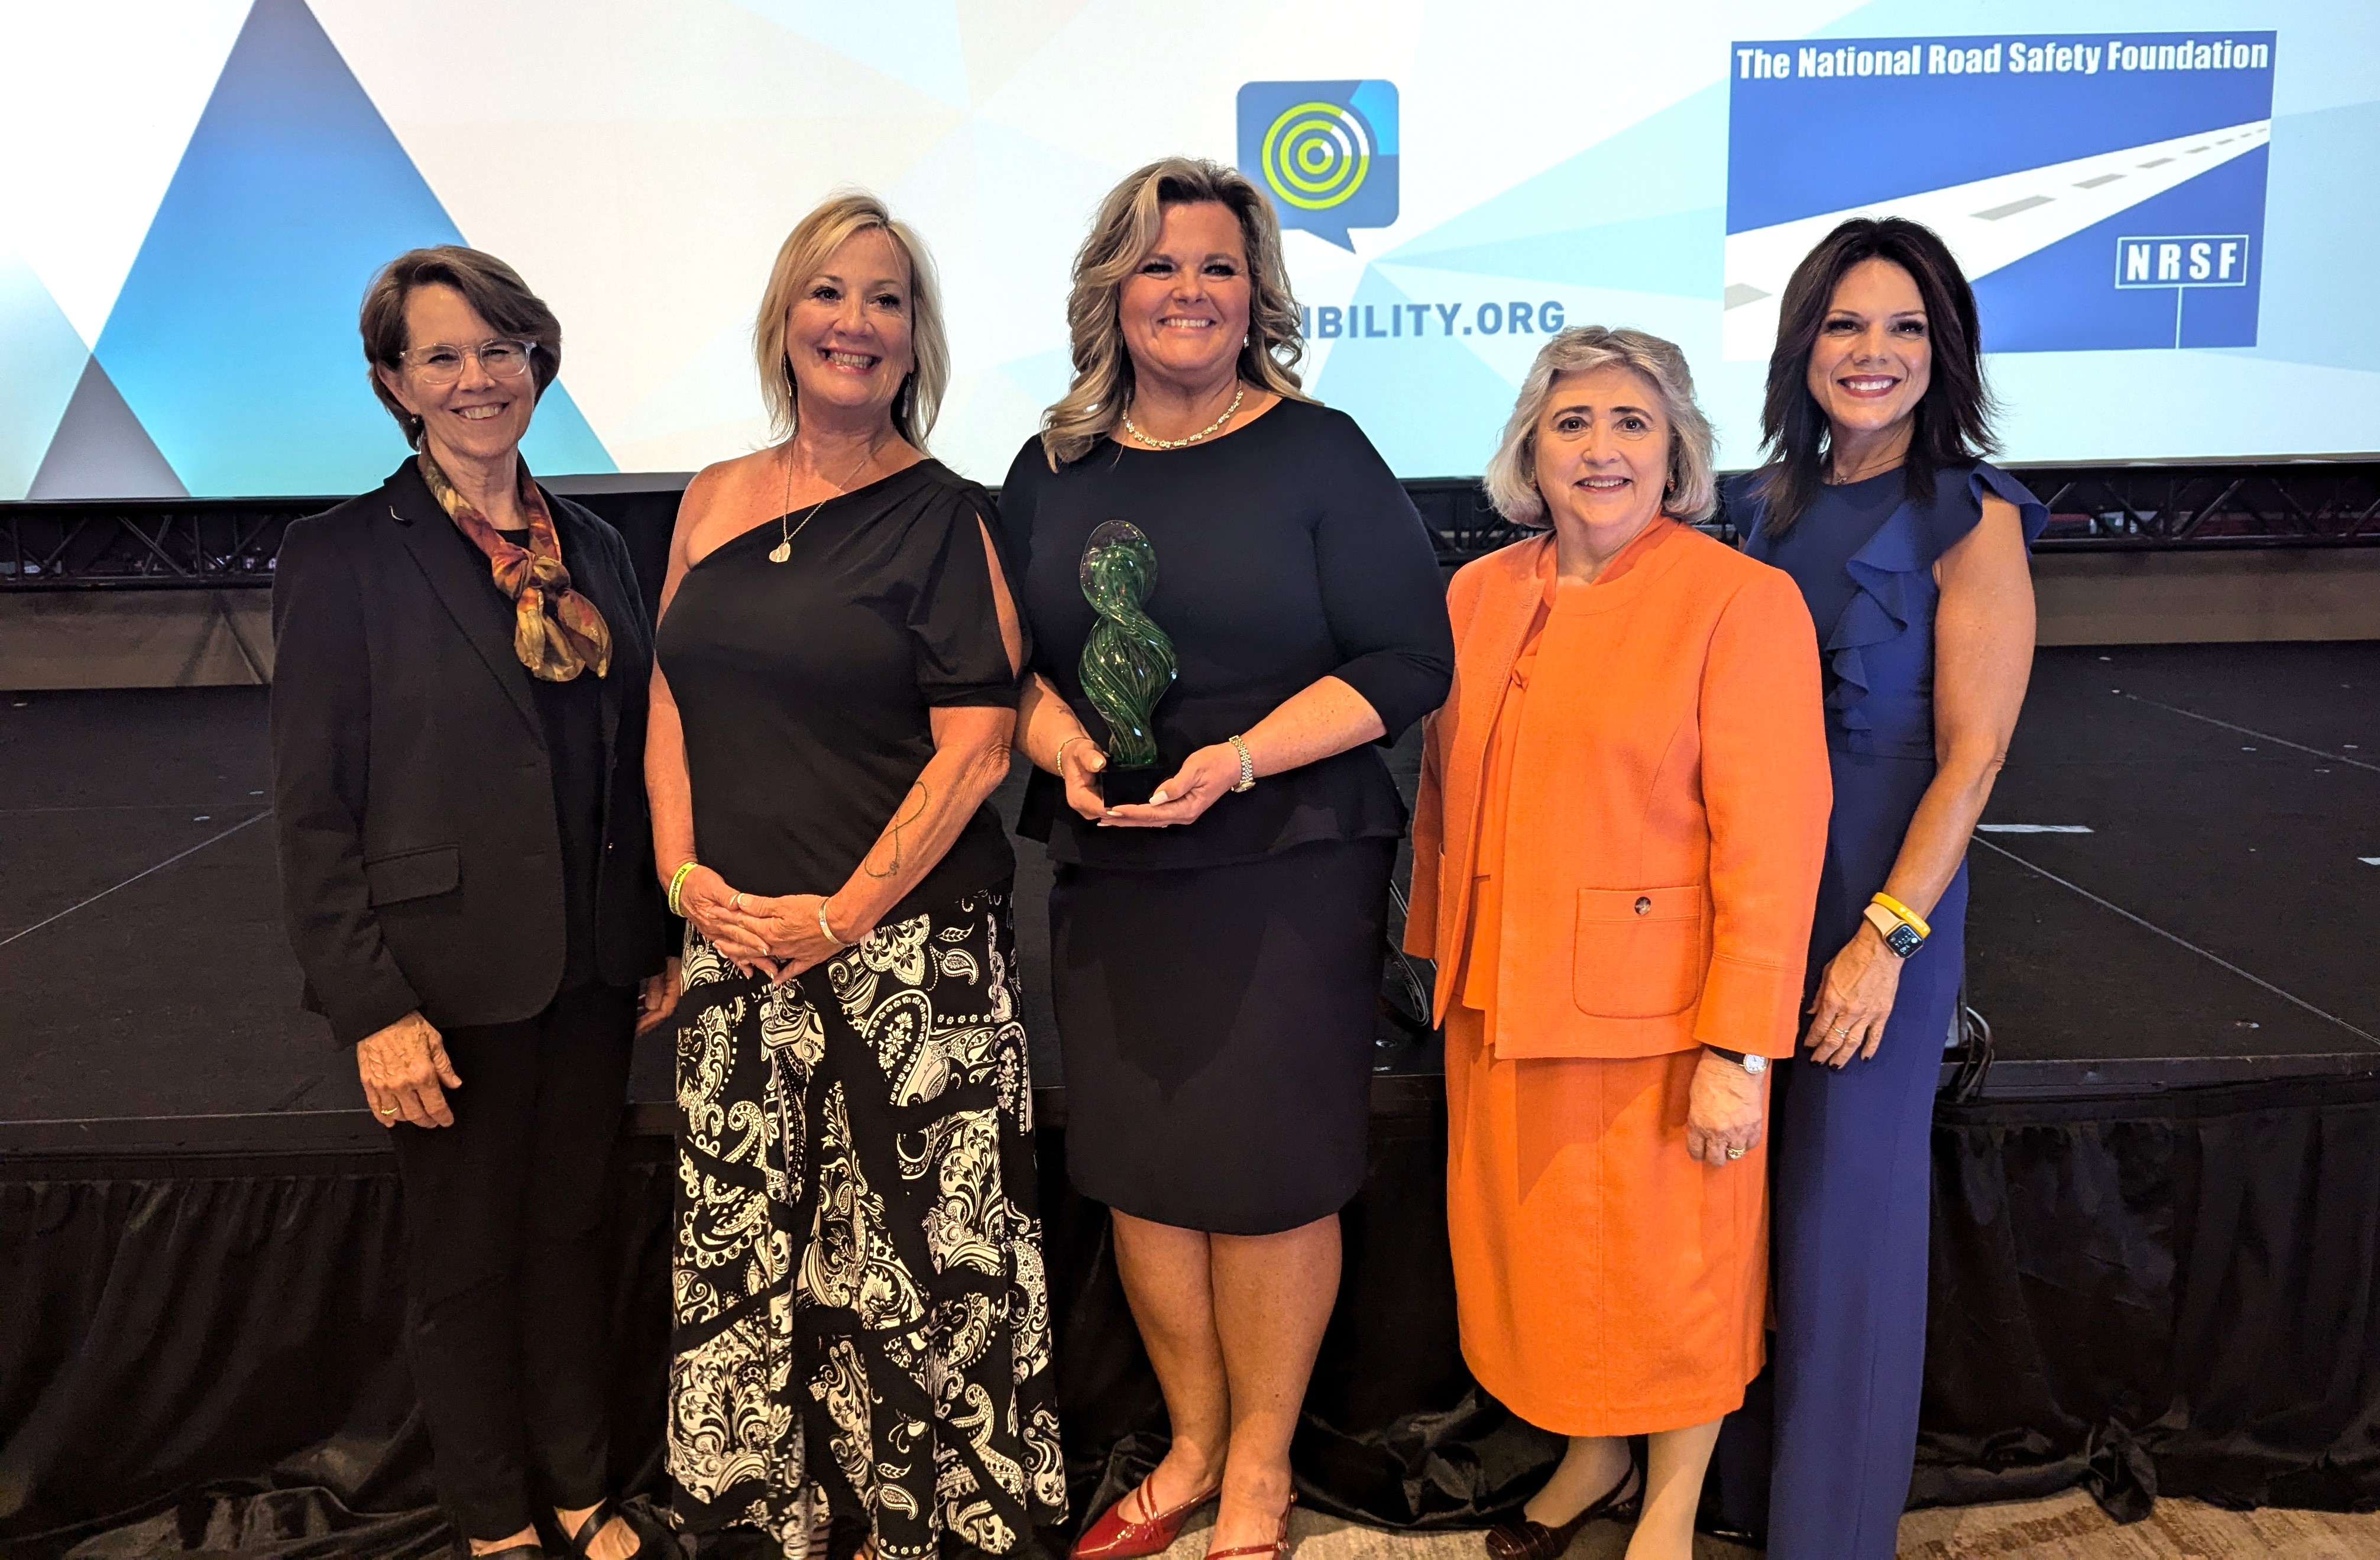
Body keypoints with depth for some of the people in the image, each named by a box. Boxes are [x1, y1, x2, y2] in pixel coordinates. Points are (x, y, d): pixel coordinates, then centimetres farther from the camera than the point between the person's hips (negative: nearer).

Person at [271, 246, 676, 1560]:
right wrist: (373, 1008, -14)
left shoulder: (593, 547, 7)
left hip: (593, 970, 4)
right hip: (452, 980, -4)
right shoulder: (339, 558, -8)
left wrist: (660, 940, 8)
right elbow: (312, 809, -10)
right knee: (464, 1257, 13)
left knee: (570, 1233, 18)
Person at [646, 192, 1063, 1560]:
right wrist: (689, 876, -1)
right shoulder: (716, 503, 11)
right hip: (735, 944, 5)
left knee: (916, 1252, 1)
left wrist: (842, 915, -13)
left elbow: (978, 744, -10)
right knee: (744, 1246, 10)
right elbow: (671, 703, 13)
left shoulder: (943, 515, -4)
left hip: (908, 945, -4)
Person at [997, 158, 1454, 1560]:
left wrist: (1239, 761, -19)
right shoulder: (1056, 469, 9)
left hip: (1285, 877, -4)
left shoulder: (1319, 453, -4)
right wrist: (1059, 740, -7)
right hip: (1108, 876, 5)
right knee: (1140, 1168, 11)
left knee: (1265, 1175, 3)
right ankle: (1191, 1448, 33)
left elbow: (1407, 660, -8)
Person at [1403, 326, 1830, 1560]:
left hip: (1658, 1010, -5)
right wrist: (1441, 962, 13)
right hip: (1504, 1002, 5)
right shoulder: (1480, 595, 5)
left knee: (1670, 1258, 11)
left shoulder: (1740, 601, -12)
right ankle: (1593, 1458, 42)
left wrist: (1740, 1049, -18)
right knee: (1542, 1249, 16)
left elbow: (1772, 842, -15)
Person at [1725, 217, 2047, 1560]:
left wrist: (1886, 935, -19)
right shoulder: (1771, 503, 8)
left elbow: (1971, 754, -13)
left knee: (1845, 1198, 6)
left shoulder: (1970, 518, -9)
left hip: (1880, 896, -5)